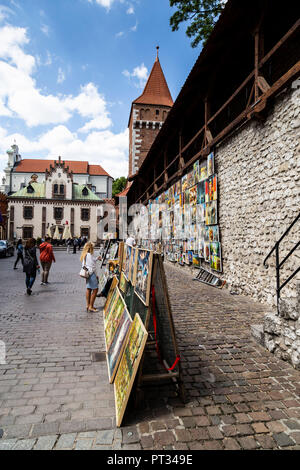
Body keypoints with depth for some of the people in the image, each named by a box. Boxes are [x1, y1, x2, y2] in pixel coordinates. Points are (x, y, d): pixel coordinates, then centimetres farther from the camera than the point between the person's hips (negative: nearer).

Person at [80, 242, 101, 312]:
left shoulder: (84, 255, 12)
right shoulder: (89, 255, -17)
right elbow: (92, 267, -16)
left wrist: (96, 258, 25)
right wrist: (96, 275, -9)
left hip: (88, 274, 10)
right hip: (91, 274, -10)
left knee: (88, 289, 15)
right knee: (95, 289, -6)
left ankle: (88, 305, 22)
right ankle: (91, 307, -4)